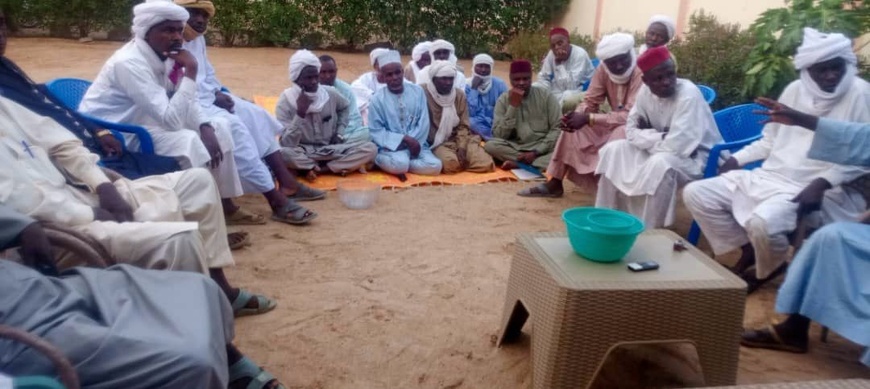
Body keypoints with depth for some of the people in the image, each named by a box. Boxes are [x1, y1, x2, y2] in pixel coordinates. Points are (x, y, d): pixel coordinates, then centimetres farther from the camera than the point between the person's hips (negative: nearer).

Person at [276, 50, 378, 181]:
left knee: (370, 149, -21)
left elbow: (345, 107, 21)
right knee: (282, 153, -39)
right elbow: (287, 144, -20)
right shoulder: (286, 101, -13)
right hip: (303, 152, -3)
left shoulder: (330, 94, -4)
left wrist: (340, 133, 8)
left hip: (331, 149, 4)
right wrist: (300, 113, -29)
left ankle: (312, 168, -17)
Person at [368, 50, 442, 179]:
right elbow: (376, 132, -7)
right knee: (399, 163, -36)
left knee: (434, 166, -21)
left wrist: (412, 142, -13)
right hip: (391, 146, -4)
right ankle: (383, 160, -4)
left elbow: (424, 123, 1)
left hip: (415, 144, 4)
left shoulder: (417, 91, 3)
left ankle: (397, 165, -6)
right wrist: (405, 138, -17)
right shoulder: (377, 99, -4)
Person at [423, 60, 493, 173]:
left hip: (459, 139, 4)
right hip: (437, 143, -4)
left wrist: (462, 148, -13)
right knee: (450, 163, -36)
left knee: (485, 164, -17)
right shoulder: (424, 93, -8)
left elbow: (464, 125, 4)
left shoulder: (459, 95, 5)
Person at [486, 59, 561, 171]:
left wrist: (536, 152, -16)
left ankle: (518, 164, -26)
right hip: (516, 148, 1)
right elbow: (499, 135, -9)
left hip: (543, 148, -1)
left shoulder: (546, 95, -1)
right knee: (490, 145, -28)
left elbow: (558, 129, -5)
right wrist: (513, 106, -16)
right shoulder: (503, 100, 1)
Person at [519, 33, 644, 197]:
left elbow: (631, 116, -32)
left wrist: (588, 119, -35)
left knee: (621, 133, -38)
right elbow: (590, 101, -4)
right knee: (574, 125, -8)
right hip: (614, 122, 7)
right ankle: (555, 183, -6)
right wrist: (577, 115, -28)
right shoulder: (603, 70, -7)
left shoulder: (642, 73, -27)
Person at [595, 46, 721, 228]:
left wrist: (650, 138, -14)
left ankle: (650, 230, -22)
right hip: (660, 150, 7)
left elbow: (676, 146, -31)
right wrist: (659, 138, -20)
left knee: (661, 163, -37)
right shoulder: (645, 91, -7)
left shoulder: (688, 94, -27)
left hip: (697, 156, -7)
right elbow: (631, 131, -4)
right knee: (612, 150, -5)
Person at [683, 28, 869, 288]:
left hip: (814, 189, -6)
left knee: (762, 223, -36)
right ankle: (748, 249, 10)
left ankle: (768, 269, 1)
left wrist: (822, 183, -23)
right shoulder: (795, 90, 9)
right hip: (768, 177, 6)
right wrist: (737, 159, 6)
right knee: (695, 194, -5)